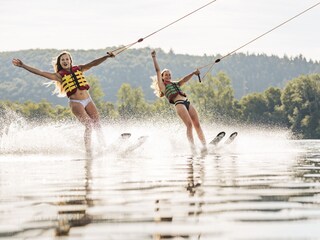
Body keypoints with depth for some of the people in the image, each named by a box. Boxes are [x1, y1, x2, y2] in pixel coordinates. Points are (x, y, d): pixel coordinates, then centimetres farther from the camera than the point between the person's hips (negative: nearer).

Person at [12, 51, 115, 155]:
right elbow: (40, 72, -3)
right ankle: (88, 151, -14)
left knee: (97, 124, -2)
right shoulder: (59, 75, 3)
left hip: (88, 100, 4)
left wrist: (106, 56, -13)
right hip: (75, 102, -4)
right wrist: (23, 65, -8)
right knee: (89, 125, -18)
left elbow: (93, 63, 1)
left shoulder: (78, 69, 12)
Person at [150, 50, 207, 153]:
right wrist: (154, 58, 10)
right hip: (179, 104, -6)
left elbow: (184, 79, 14)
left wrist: (193, 73, -2)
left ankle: (204, 145, -10)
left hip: (187, 102, 6)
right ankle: (193, 148, -24)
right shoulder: (162, 85, 13)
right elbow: (157, 70, 10)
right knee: (189, 124, -19)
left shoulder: (175, 84, 29)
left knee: (197, 124, -5)